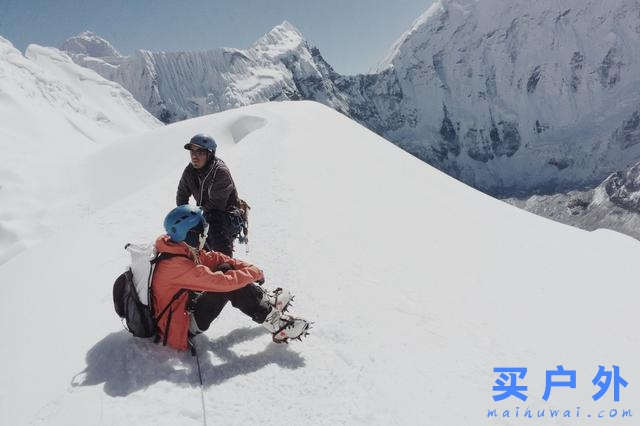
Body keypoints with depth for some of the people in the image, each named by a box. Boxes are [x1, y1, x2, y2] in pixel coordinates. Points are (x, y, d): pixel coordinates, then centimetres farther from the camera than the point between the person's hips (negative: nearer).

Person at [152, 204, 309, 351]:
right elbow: (222, 282, -32)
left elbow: (213, 258, 4)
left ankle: (265, 300, 9)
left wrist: (248, 267, -7)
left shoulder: (183, 249, -3)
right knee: (228, 283, -22)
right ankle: (274, 323, -14)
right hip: (180, 329, -9)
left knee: (226, 268, 1)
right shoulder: (177, 265, -32)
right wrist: (254, 273, -18)